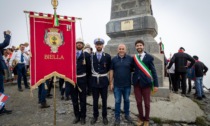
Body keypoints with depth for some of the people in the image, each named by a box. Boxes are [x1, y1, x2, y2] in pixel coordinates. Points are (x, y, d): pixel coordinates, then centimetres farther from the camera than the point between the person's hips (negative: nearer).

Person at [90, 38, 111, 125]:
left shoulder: (107, 56, -2)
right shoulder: (91, 56, 0)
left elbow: (109, 68, 7)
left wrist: (104, 73, 7)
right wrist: (93, 73, 5)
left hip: (104, 81, 0)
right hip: (94, 81, 1)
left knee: (104, 100, 10)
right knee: (95, 100, 11)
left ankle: (104, 116, 27)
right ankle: (95, 116, 29)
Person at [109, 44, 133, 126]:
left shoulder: (130, 59, -3)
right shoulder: (114, 59, 0)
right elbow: (111, 71, 1)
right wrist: (111, 83, -1)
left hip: (127, 85, 0)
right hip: (117, 85, 0)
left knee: (127, 100, 16)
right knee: (117, 101, 7)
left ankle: (127, 115, 34)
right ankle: (117, 117, 21)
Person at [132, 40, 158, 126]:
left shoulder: (149, 57, -3)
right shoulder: (134, 58, 6)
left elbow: (153, 71, -4)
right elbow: (133, 69, 9)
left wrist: (155, 84, -7)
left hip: (146, 83, -2)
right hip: (136, 83, 2)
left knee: (147, 103, 9)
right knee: (138, 102, 10)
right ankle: (141, 118, 31)